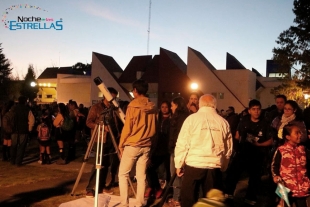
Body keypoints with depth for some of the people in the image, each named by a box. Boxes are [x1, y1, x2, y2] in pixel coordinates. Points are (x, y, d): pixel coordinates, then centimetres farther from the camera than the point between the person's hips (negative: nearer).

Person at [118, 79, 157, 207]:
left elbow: (127, 127, -10)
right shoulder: (152, 107, 5)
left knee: (123, 174, 5)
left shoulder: (133, 105, -10)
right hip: (146, 146, 5)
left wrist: (121, 144, -1)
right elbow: (154, 128, 10)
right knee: (141, 175, 10)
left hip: (132, 145, -5)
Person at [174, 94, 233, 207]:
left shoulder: (192, 119, -4)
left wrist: (179, 164, 5)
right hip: (215, 166, 3)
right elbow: (228, 148, 11)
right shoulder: (223, 122, 5)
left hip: (193, 165, -3)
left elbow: (182, 144, -5)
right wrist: (223, 166, 23)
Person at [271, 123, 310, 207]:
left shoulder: (303, 149, 5)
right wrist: (275, 176, -16)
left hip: (302, 186, 4)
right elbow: (274, 165, -5)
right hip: (287, 186, -4)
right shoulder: (281, 150, -10)